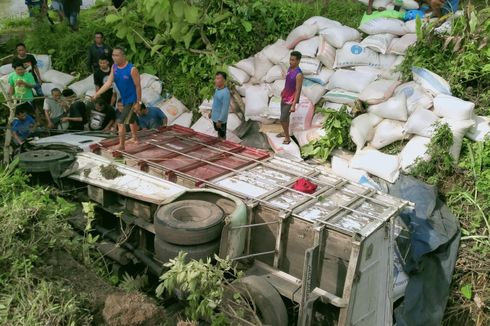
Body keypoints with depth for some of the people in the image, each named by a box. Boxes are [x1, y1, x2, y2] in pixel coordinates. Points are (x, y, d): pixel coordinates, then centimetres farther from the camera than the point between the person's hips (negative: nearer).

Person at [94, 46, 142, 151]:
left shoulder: (132, 69, -25)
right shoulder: (114, 67, -5)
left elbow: (138, 86, -19)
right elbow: (108, 83, -7)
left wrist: (138, 102, -17)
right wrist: (97, 94, -16)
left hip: (132, 100, -7)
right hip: (124, 99, 7)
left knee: (120, 122, -14)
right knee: (131, 119, 27)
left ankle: (121, 146, -4)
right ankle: (134, 138, 50)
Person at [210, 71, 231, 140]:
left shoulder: (225, 93, -28)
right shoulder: (217, 89, -1)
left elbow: (225, 108, -25)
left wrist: (220, 120, -22)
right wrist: (212, 111, 21)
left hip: (220, 119, -8)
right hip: (215, 117, 8)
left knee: (222, 136, 10)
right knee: (218, 132, 26)